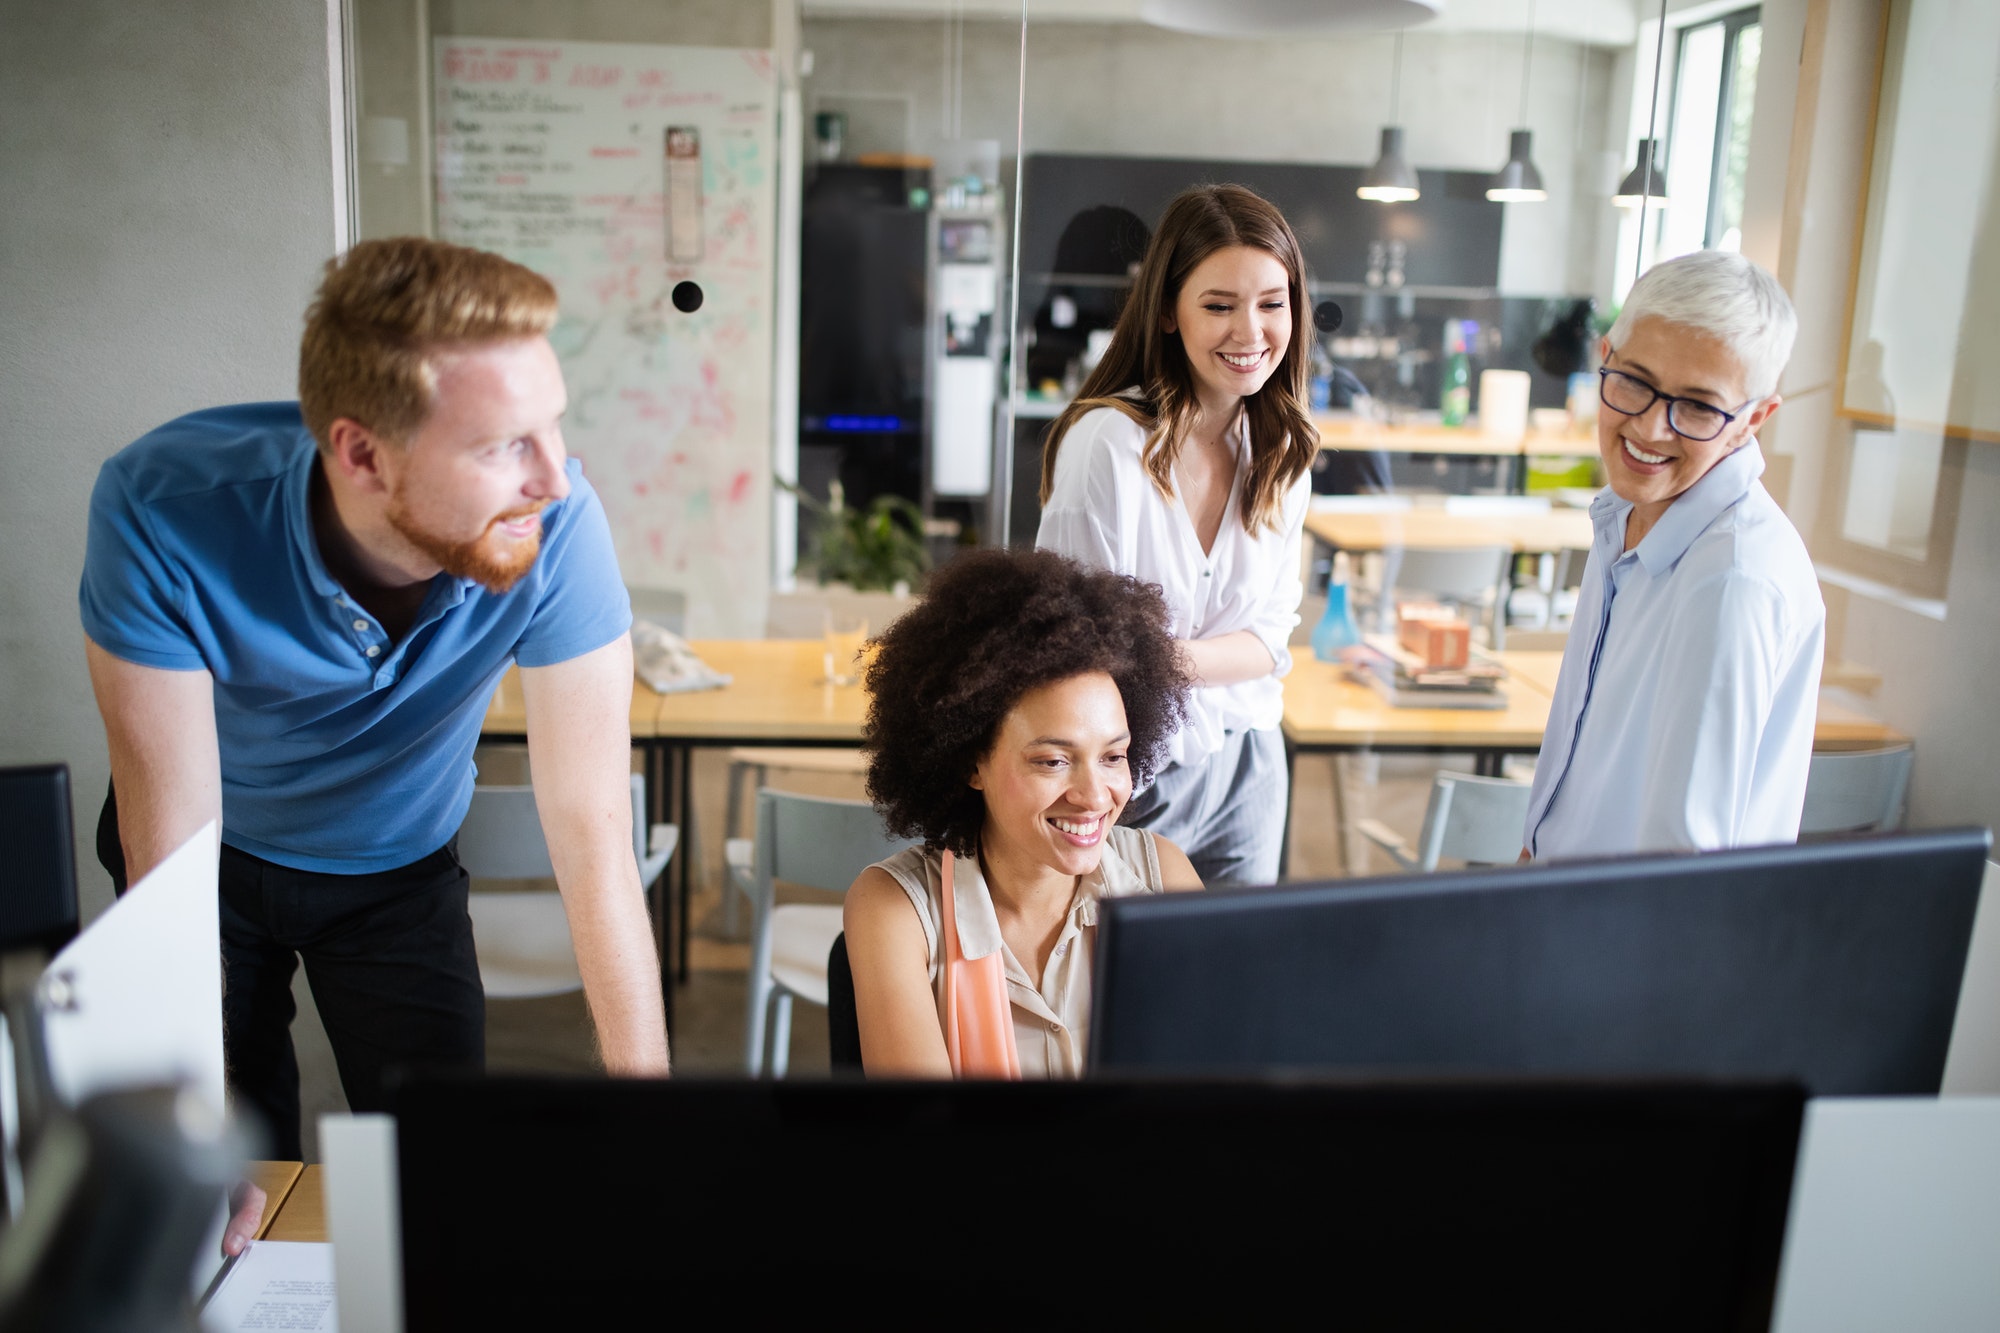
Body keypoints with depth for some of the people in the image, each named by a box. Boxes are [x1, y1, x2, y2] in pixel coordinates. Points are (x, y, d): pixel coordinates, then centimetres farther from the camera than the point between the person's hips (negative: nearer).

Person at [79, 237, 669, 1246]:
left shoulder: (557, 526, -34)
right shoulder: (163, 510, -35)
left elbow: (591, 836, -31)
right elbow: (172, 856, -30)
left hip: (398, 861, 1)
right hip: (216, 854, 0)